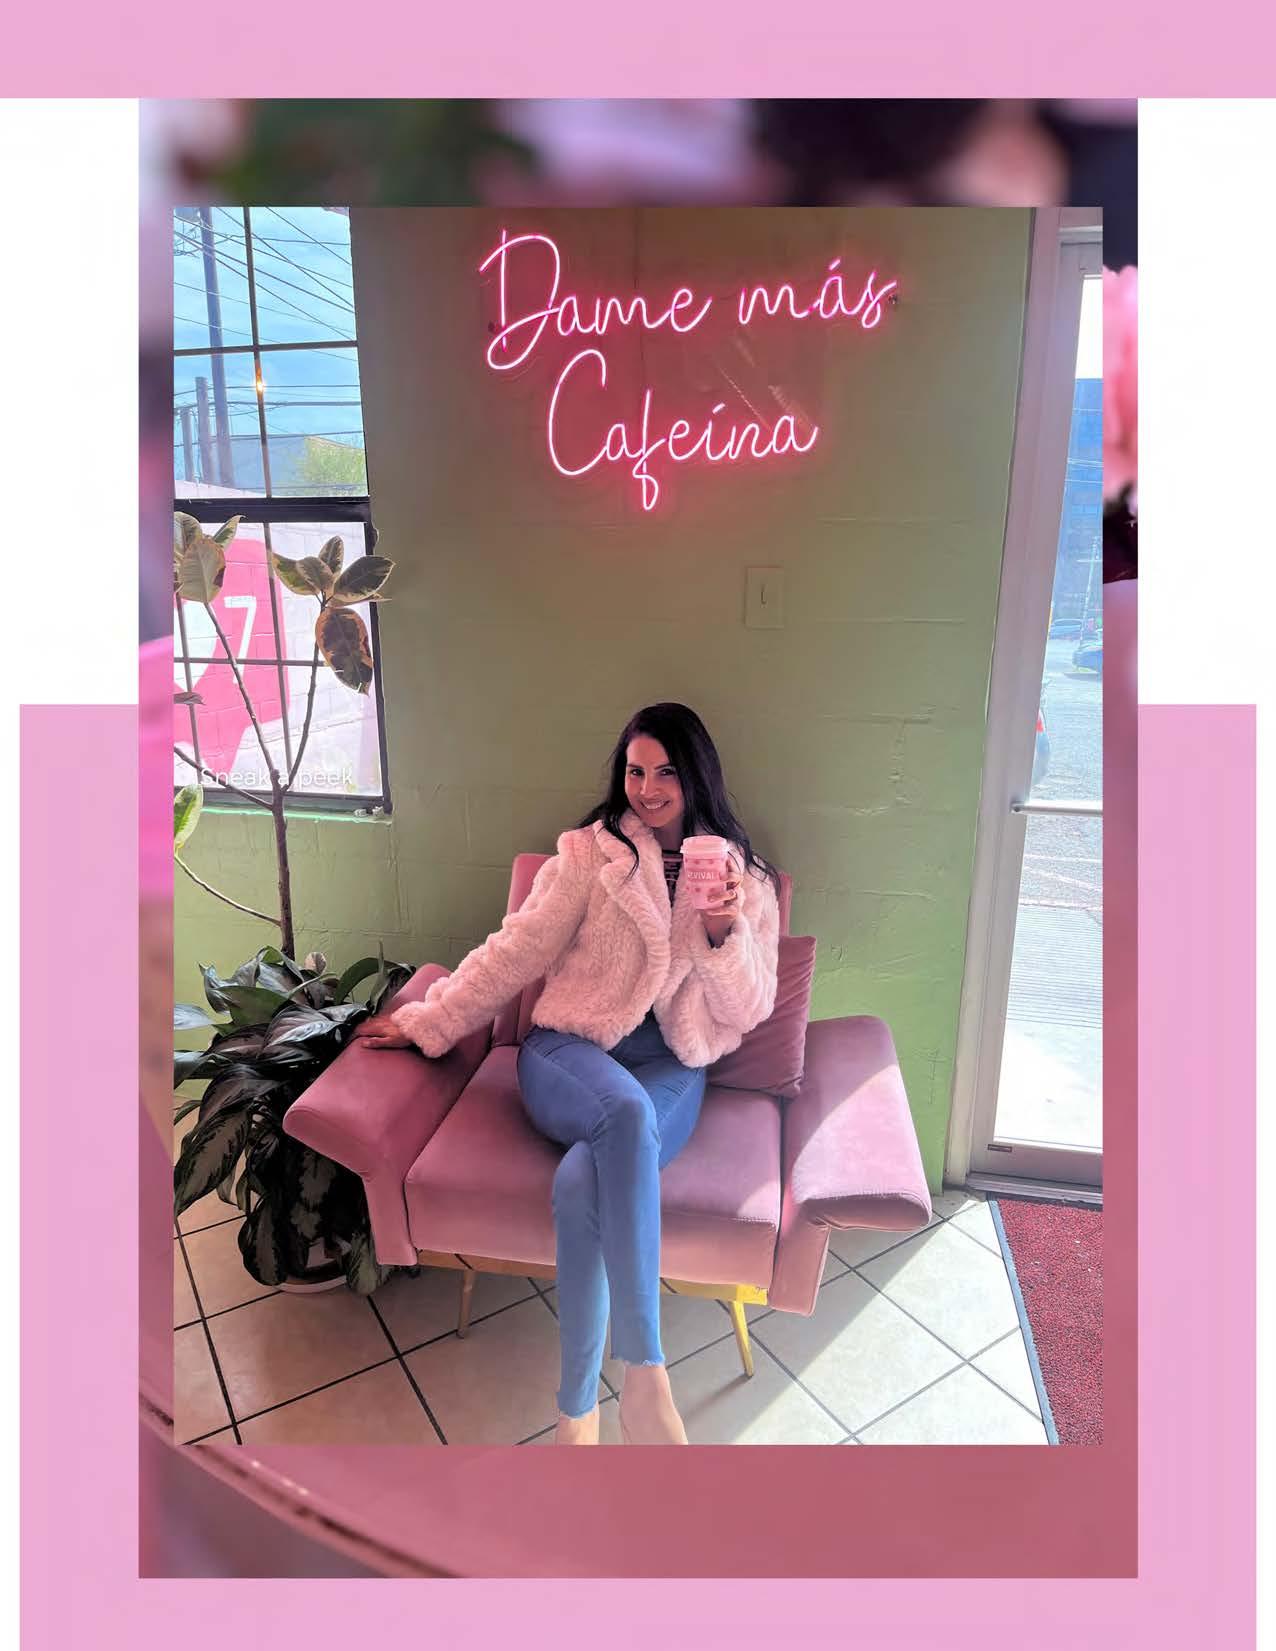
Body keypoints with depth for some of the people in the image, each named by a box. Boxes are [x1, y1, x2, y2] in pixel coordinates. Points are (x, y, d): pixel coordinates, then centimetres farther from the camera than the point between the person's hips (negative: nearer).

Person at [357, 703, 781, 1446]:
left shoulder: (744, 877, 9)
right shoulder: (591, 851, 5)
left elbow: (747, 1013, 4)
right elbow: (514, 952, 5)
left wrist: (724, 932, -14)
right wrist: (426, 1021, 1)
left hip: (671, 1067, 1)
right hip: (569, 1049, 0)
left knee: (583, 1181, -33)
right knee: (627, 1112, -38)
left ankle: (578, 1409, -19)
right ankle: (644, 1370, -30)